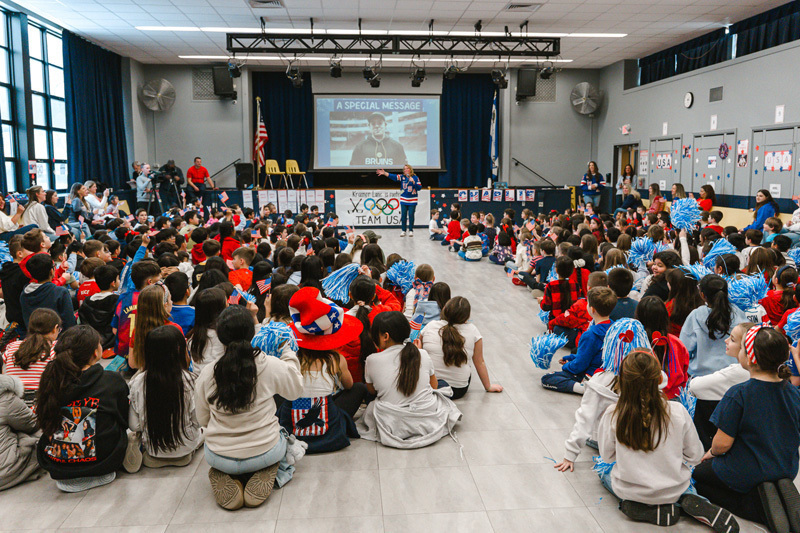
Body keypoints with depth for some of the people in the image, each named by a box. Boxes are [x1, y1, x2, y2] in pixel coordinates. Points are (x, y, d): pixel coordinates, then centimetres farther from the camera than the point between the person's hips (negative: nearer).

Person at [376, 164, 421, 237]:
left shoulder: (415, 178, -1)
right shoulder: (402, 177, 3)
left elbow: (419, 187, -5)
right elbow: (393, 176, -10)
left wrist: (413, 181, -18)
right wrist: (384, 173, -24)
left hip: (412, 201, -2)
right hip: (404, 200, 2)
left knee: (411, 215, 0)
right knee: (403, 215, 3)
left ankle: (411, 230, 10)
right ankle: (403, 230, 12)